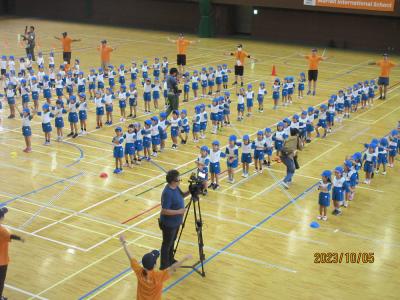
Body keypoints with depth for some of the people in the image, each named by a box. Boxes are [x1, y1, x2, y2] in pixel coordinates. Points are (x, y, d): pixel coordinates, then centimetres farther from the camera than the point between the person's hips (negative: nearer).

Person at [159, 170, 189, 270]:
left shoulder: (175, 187, -4)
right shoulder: (167, 193, -31)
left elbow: (182, 195, 13)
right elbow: (164, 211, -30)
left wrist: (189, 191, -5)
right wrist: (179, 211, -26)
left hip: (176, 222, 9)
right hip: (169, 224, -9)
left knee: (172, 241, 24)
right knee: (167, 244, 8)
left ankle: (171, 260, 42)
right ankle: (164, 265, 23)